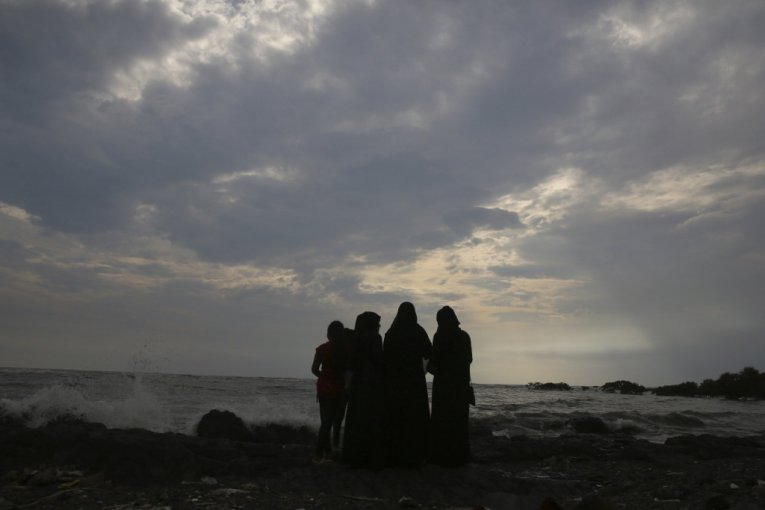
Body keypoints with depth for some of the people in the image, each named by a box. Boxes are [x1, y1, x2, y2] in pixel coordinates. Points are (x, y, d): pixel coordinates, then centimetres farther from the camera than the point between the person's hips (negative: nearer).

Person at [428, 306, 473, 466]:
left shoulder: (440, 336, -13)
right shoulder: (464, 336, 3)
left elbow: (434, 361, -13)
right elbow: (469, 359, 12)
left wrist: (430, 366, 9)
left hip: (443, 383, -5)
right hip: (461, 382, 5)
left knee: (441, 420, 5)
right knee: (459, 420, 14)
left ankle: (442, 456, 6)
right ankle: (460, 455, 17)